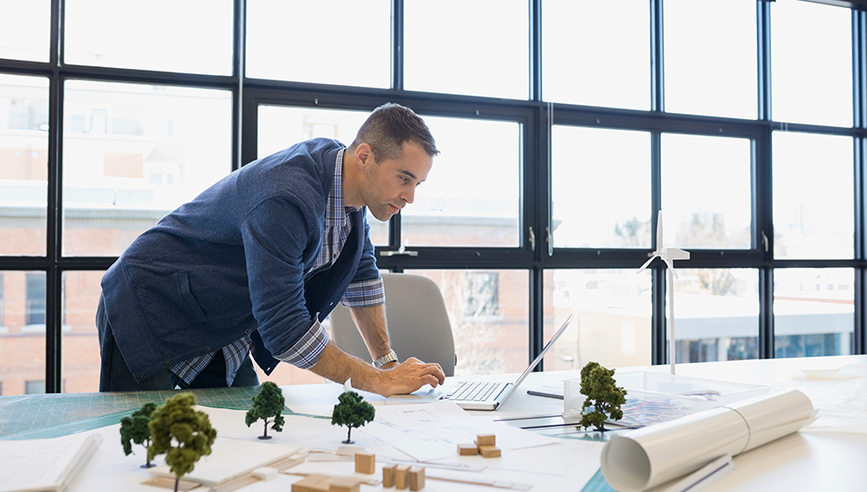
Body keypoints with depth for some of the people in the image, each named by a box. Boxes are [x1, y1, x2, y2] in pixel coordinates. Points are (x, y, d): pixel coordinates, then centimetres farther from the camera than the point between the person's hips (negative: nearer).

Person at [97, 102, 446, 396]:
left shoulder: (351, 184, -6)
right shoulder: (285, 200, -34)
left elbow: (361, 272, 10)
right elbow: (283, 328, -35)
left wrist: (388, 360, 5)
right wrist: (380, 381, -27)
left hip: (221, 336, 8)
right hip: (148, 314, -8)